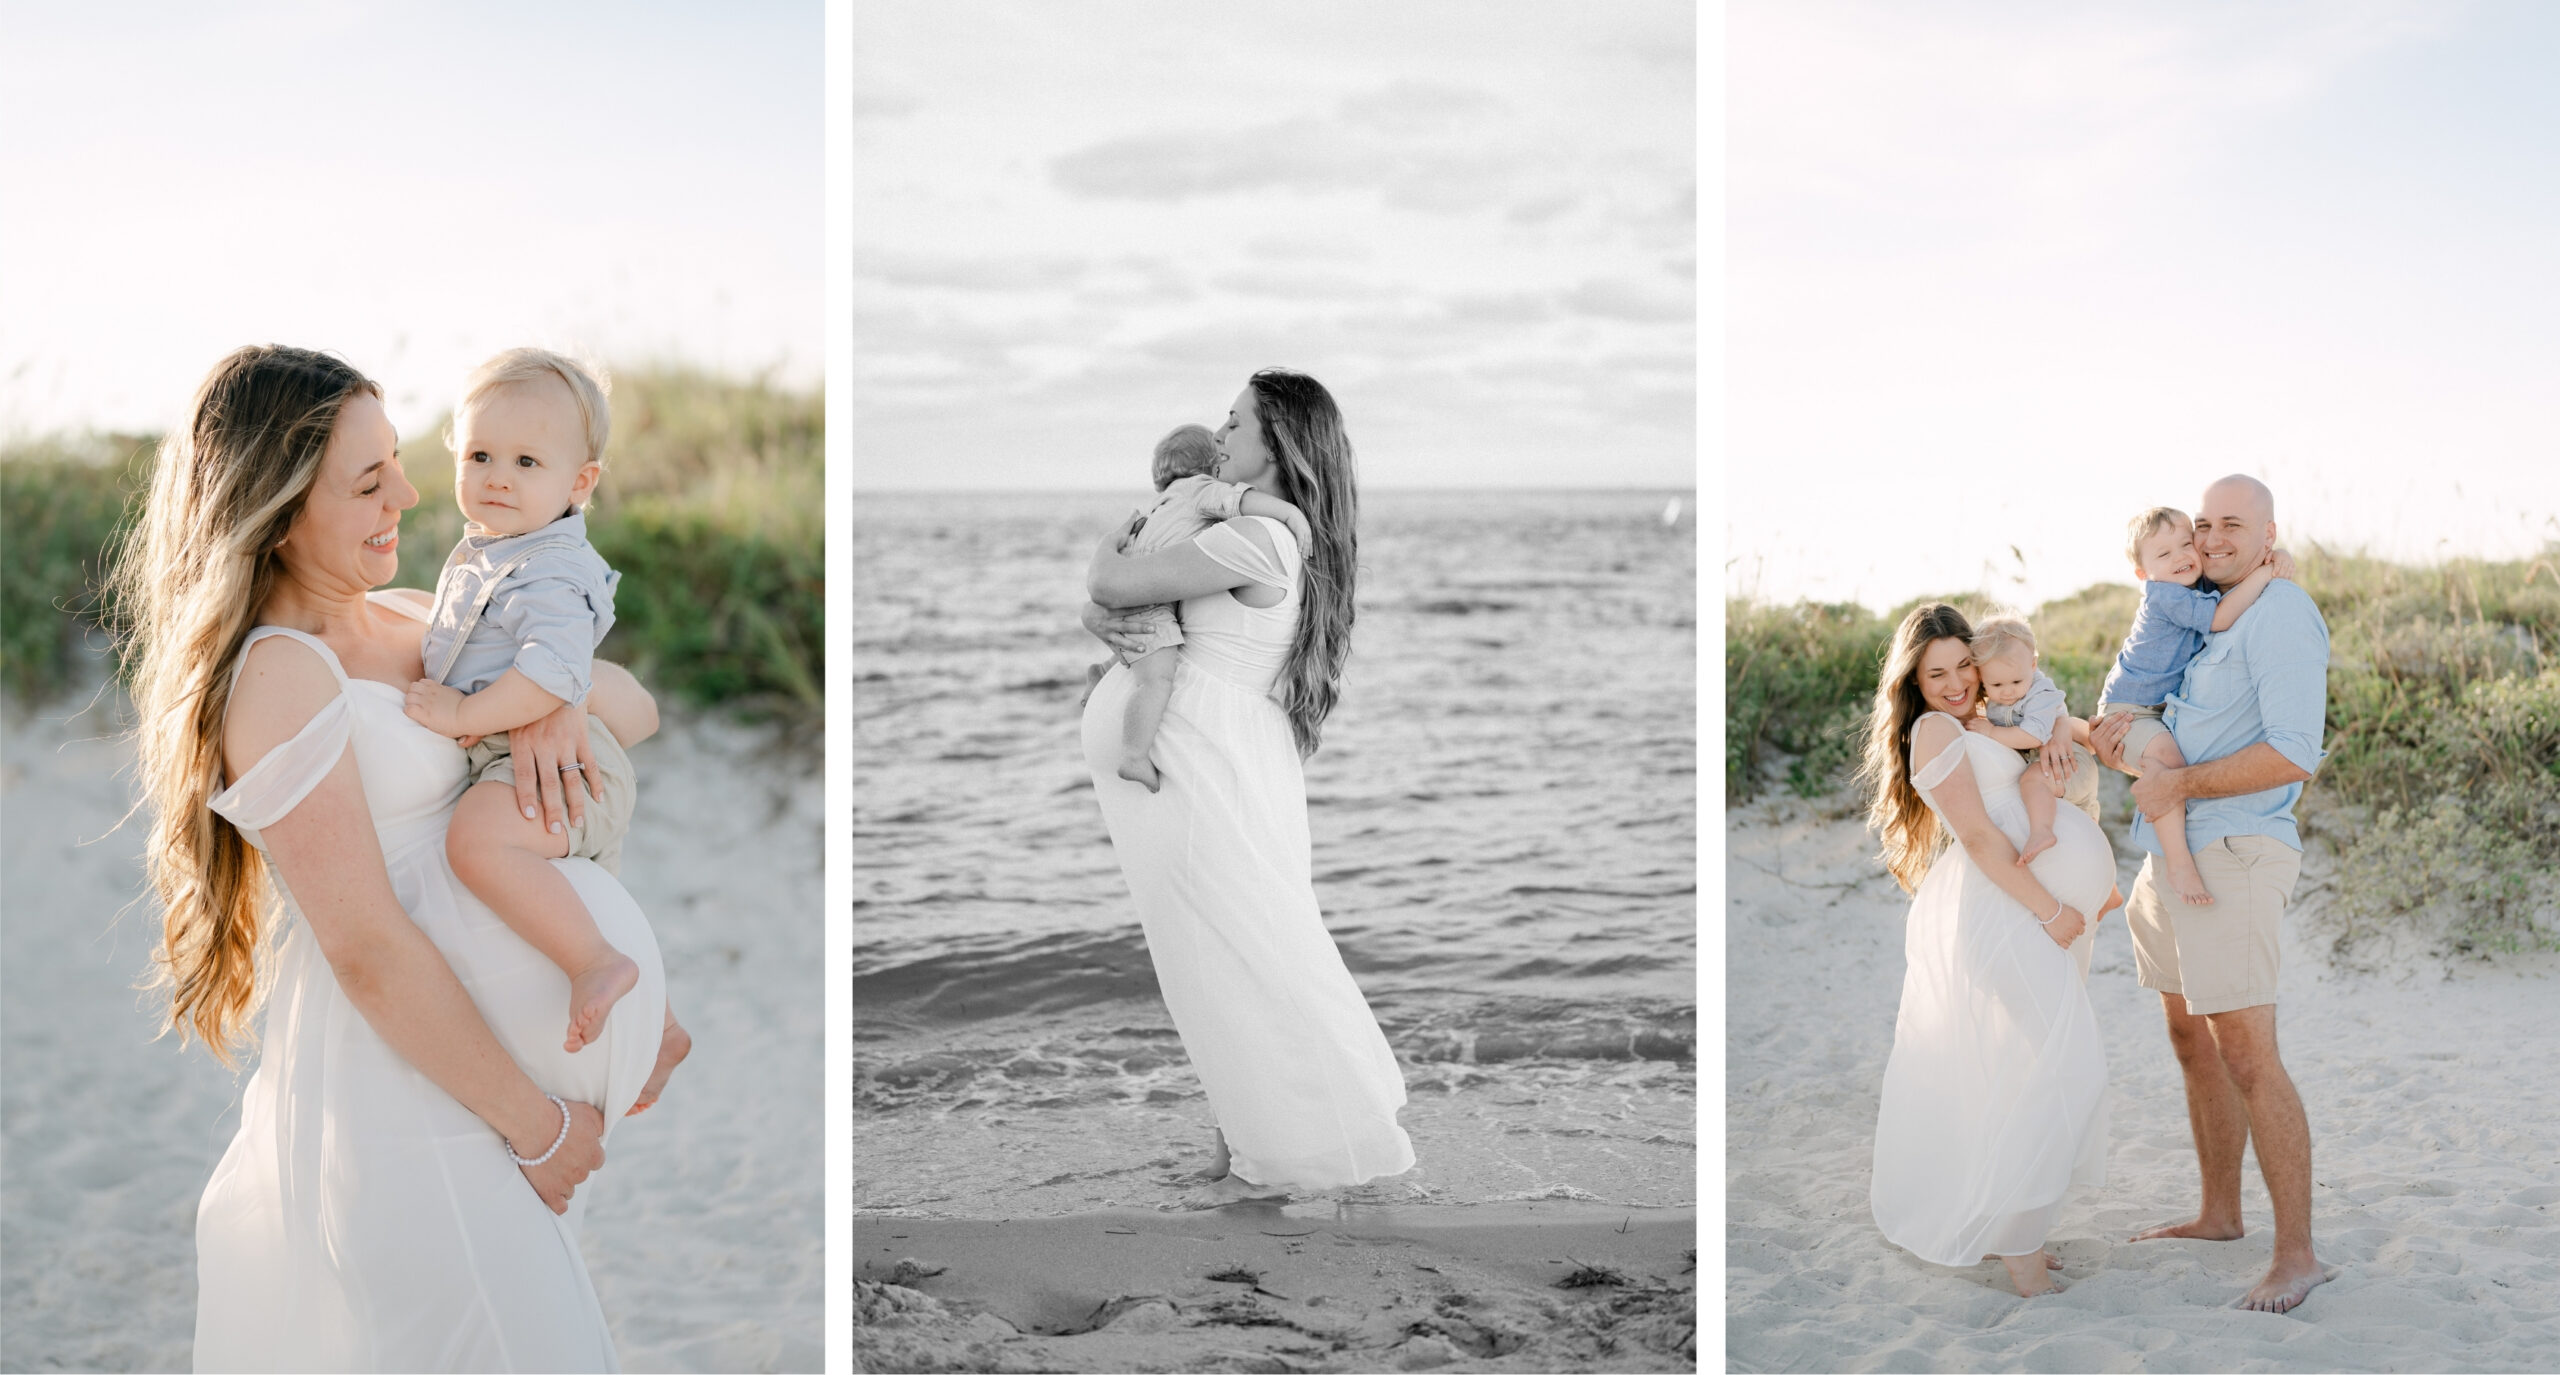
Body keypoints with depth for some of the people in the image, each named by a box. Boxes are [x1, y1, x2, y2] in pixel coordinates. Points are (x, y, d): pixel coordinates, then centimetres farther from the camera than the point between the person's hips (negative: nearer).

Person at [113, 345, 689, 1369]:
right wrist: (538, 1125, -14)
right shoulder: (280, 676, -16)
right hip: (406, 1100, -8)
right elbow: (368, 948, -19)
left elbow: (638, 709, 12)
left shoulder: (403, 624, 9)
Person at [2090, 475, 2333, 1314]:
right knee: (2194, 1044, 16)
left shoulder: (2280, 612, -11)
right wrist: (2121, 726, -2)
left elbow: (2294, 754, -20)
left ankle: (2295, 1255, -8)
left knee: (2247, 1055, -12)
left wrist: (2178, 785, -17)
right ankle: (2219, 1214, 28)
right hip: (2172, 859, 10)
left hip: (2233, 858, -10)